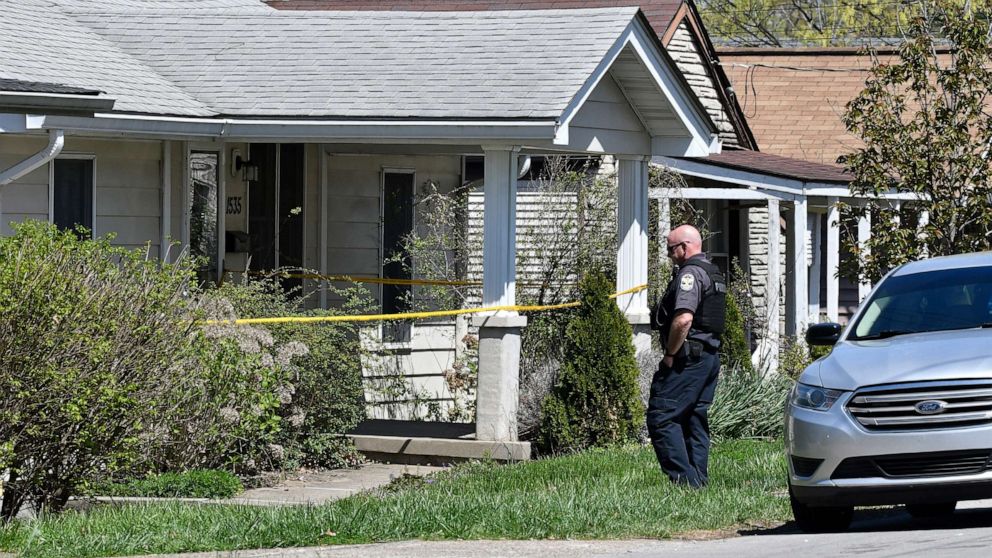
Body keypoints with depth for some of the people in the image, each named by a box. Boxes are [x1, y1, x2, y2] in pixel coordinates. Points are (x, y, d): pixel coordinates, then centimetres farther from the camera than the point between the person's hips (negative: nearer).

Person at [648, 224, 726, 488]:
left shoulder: (690, 273, -14)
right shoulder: (713, 273, 18)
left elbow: (684, 319, -27)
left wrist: (670, 354, -16)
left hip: (688, 357, -10)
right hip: (710, 355, 10)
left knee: (661, 416, -10)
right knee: (695, 419, 13)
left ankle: (684, 478, -15)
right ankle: (699, 480, 12)